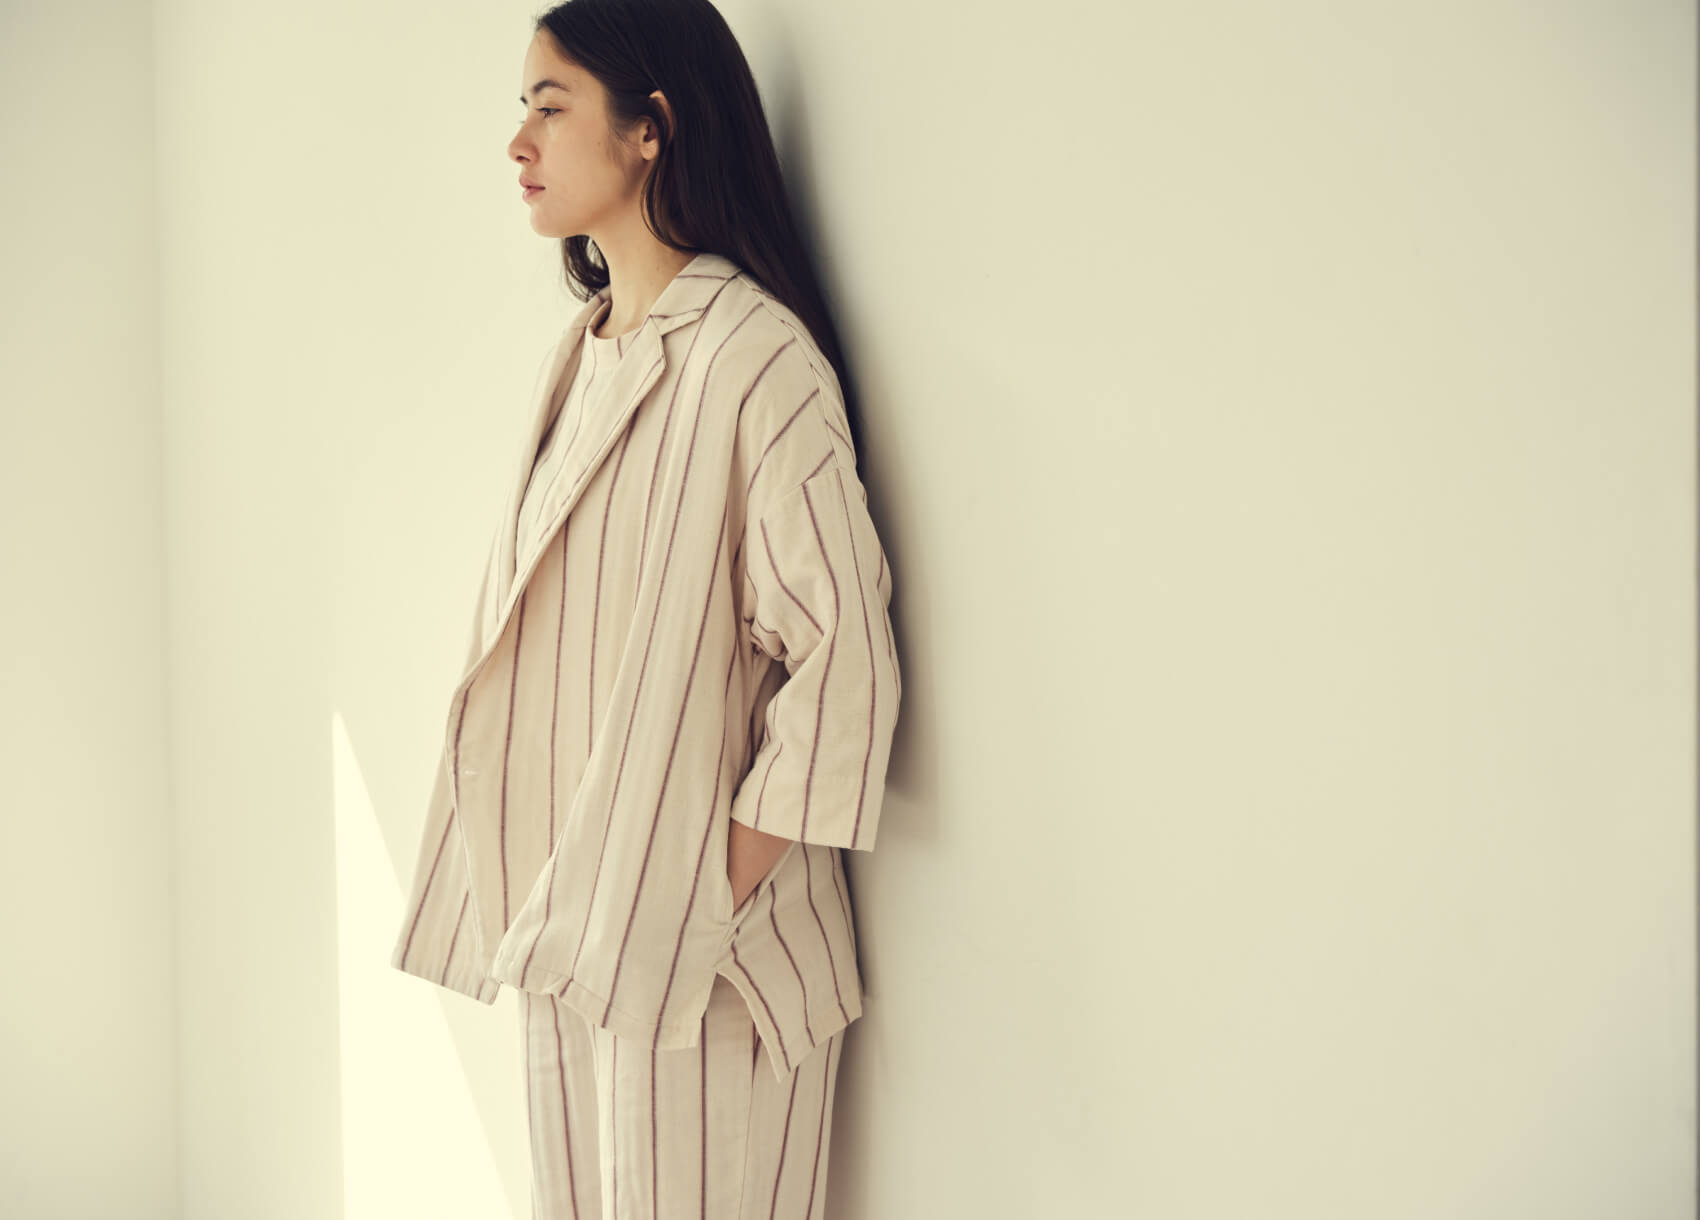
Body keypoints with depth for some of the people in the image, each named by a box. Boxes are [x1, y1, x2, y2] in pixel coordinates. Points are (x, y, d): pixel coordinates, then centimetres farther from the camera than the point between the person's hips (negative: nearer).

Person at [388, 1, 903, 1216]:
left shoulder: (753, 357, -15)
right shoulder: (583, 354, 11)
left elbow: (845, 658, -18)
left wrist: (719, 893, -15)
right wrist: (545, 906, 7)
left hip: (698, 932, -8)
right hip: (564, 908, 8)